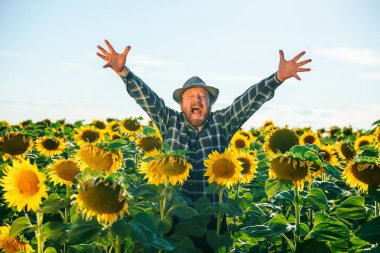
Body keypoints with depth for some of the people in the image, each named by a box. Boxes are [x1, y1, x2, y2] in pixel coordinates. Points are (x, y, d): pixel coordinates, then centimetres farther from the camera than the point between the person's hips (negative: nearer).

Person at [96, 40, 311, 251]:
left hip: (213, 209, 1)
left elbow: (250, 100, -7)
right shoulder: (170, 122, 5)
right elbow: (147, 98, -5)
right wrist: (124, 72, -19)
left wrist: (278, 77, -19)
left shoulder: (221, 123, 5)